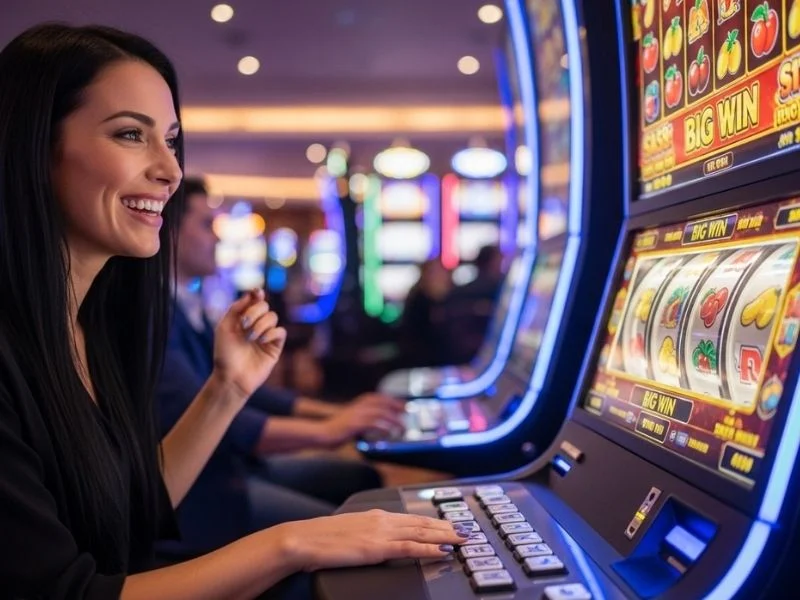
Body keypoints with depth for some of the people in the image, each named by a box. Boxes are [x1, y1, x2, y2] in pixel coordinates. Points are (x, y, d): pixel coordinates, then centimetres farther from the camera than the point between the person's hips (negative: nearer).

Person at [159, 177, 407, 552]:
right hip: (188, 488, -10)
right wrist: (325, 430, -27)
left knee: (361, 477, 8)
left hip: (226, 462, 10)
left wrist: (335, 411, 5)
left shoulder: (188, 306, 13)